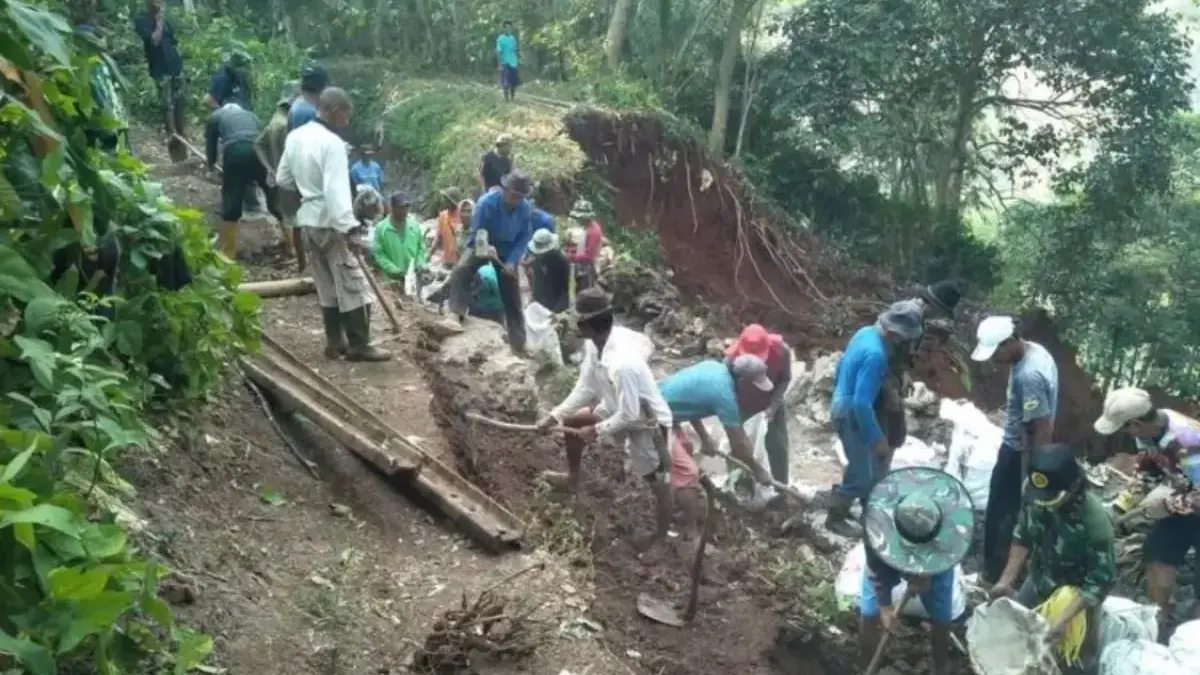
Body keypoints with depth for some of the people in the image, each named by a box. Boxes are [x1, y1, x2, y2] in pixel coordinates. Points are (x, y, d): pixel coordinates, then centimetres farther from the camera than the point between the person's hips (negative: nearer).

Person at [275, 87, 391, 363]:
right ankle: (359, 345, 3)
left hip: (307, 220, 8)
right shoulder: (332, 143, -19)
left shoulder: (295, 137, 6)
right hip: (331, 223, -8)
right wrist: (351, 230, -27)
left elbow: (282, 179, 14)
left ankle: (334, 342, 18)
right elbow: (336, 191, -26)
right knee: (352, 285, 0)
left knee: (327, 285, 14)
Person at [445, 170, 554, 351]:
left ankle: (518, 341, 10)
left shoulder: (526, 209, -18)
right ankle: (456, 315, -37)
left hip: (507, 249, 2)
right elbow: (477, 232, -20)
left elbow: (523, 238, -8)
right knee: (461, 270, -32)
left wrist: (512, 262, -22)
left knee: (512, 296, 3)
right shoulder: (487, 202, -27)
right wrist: (487, 249, -41)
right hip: (482, 244, -2)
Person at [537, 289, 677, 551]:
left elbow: (629, 416, -32)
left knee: (658, 485, 10)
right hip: (617, 409, 9)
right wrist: (555, 415, -3)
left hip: (647, 425, -9)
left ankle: (661, 538, 33)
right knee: (572, 423, 22)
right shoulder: (595, 343, -15)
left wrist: (596, 431, -17)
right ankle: (572, 479, 46)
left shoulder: (622, 364, -42)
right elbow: (586, 387, -1)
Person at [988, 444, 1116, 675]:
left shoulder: (1094, 520, -37)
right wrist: (1006, 581, -8)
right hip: (1037, 584, 5)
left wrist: (1063, 618, -34)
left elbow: (1101, 581, -28)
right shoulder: (1034, 496, -23)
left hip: (1077, 596, -5)